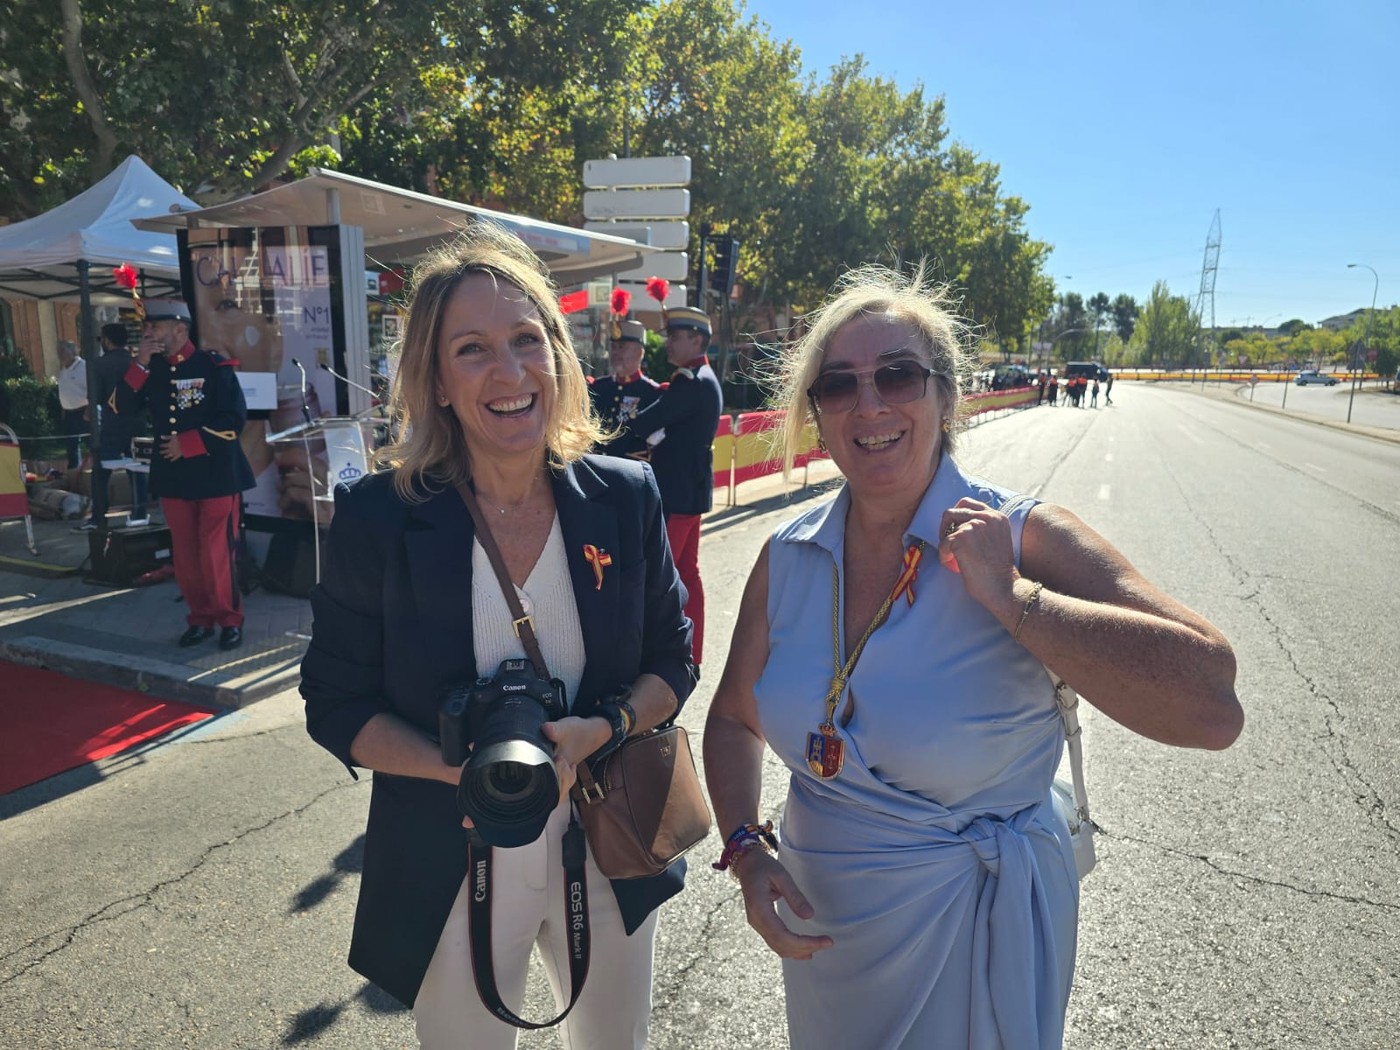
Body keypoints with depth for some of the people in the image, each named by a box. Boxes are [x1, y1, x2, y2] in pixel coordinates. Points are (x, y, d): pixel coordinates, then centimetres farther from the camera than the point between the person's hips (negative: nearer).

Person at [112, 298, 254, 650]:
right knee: (185, 556, 10)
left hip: (215, 475, -5)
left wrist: (187, 444, -14)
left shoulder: (214, 366, -7)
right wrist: (140, 364, -10)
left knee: (217, 554, -4)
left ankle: (230, 620, 11)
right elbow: (123, 408, -1)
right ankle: (201, 618, 23)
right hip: (173, 476, 5)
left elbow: (234, 419, -12)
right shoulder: (150, 370, 9)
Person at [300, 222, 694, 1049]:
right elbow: (337, 706, -7)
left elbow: (672, 662, -1)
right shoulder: (378, 517, -14)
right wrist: (465, 769, -23)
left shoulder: (626, 498, -9)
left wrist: (600, 731, -21)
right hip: (450, 876, -2)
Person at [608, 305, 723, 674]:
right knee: (686, 573, 14)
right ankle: (690, 654, 22)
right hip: (691, 488, 10)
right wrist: (624, 445, 4)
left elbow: (645, 423, -22)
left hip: (678, 491, -10)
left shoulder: (691, 382, -16)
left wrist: (606, 447, -11)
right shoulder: (703, 380, 15)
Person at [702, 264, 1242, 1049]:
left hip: (975, 934, -3)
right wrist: (746, 850, -10)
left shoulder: (1023, 539, -20)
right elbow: (734, 719, 4)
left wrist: (1009, 596, -32)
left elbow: (1211, 709, -30)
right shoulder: (789, 558, -8)